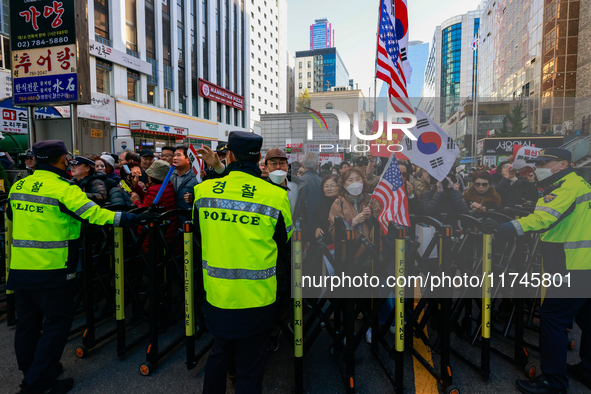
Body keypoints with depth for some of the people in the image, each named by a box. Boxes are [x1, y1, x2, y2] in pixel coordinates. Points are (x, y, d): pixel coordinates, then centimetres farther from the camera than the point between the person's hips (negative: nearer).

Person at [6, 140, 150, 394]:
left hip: (20, 267, 8)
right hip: (51, 269, -7)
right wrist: (135, 218, -22)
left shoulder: (18, 187, 6)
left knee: (28, 321, 20)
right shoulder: (64, 189, -16)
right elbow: (96, 215, -24)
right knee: (57, 323, 7)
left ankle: (30, 373, 38)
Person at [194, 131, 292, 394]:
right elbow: (283, 248, -1)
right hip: (256, 298, -3)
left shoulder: (203, 190, -6)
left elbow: (200, 236, 9)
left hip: (216, 294, 3)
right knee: (249, 371, 15)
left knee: (219, 354, 26)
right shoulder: (276, 196, -14)